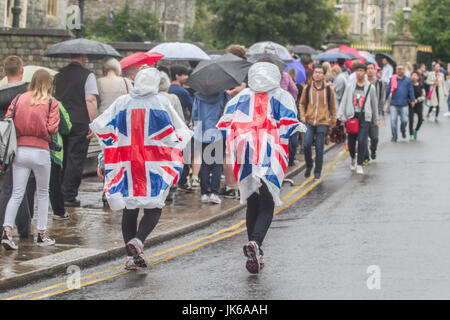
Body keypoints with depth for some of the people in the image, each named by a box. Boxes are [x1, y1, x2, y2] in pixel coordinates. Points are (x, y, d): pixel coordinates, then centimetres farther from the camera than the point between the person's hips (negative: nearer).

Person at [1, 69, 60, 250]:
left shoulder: (19, 99, 5)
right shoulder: (51, 103, -2)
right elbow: (52, 128, -9)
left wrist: (20, 133, 14)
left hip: (20, 151, 2)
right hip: (40, 152, -2)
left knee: (16, 194, 4)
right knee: (43, 194, 13)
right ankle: (42, 234, 17)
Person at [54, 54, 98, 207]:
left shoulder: (59, 75, 12)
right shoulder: (87, 75, -7)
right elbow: (90, 100, -14)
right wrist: (93, 123, -12)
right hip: (79, 122, -5)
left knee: (61, 159, 14)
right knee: (75, 159, -1)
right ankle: (69, 196, -2)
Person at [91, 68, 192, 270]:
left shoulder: (121, 103, 6)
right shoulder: (162, 103, 1)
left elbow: (101, 127, 4)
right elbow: (182, 133, 4)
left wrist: (103, 160, 11)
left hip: (126, 163, 3)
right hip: (154, 164, -2)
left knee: (129, 207, 10)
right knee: (154, 207, 5)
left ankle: (131, 256, 9)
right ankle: (138, 240, -19)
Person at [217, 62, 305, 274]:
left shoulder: (241, 97, 14)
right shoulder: (282, 97, 6)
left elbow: (225, 123, 7)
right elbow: (288, 123, -6)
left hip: (245, 158, 3)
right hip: (271, 159, -3)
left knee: (252, 205, 15)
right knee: (266, 207, 0)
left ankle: (254, 252, 13)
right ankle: (255, 243, -25)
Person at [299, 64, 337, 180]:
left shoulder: (329, 90, 2)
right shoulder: (307, 89, 5)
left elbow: (333, 106, 10)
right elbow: (302, 103, 16)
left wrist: (333, 122, 9)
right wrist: (303, 115, 3)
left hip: (323, 122, -1)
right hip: (309, 122, 1)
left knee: (319, 148, 1)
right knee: (306, 144, -9)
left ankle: (318, 171, 12)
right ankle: (309, 165, 16)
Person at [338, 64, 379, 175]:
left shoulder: (370, 87, 6)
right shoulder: (350, 87, 9)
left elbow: (374, 104, 12)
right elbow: (344, 102, 7)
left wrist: (375, 120, 15)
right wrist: (340, 116, -3)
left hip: (364, 117, -2)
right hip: (351, 116, 2)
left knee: (362, 141, -12)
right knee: (351, 141, 7)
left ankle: (359, 165, -3)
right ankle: (353, 159, 36)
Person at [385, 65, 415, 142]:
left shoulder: (407, 80, 6)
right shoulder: (392, 79, 5)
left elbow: (411, 91, 6)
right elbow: (388, 89, 8)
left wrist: (412, 100, -1)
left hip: (404, 104, 0)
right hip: (393, 104, 0)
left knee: (404, 120, -1)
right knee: (393, 120, -4)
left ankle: (403, 130, 31)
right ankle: (394, 137, 7)